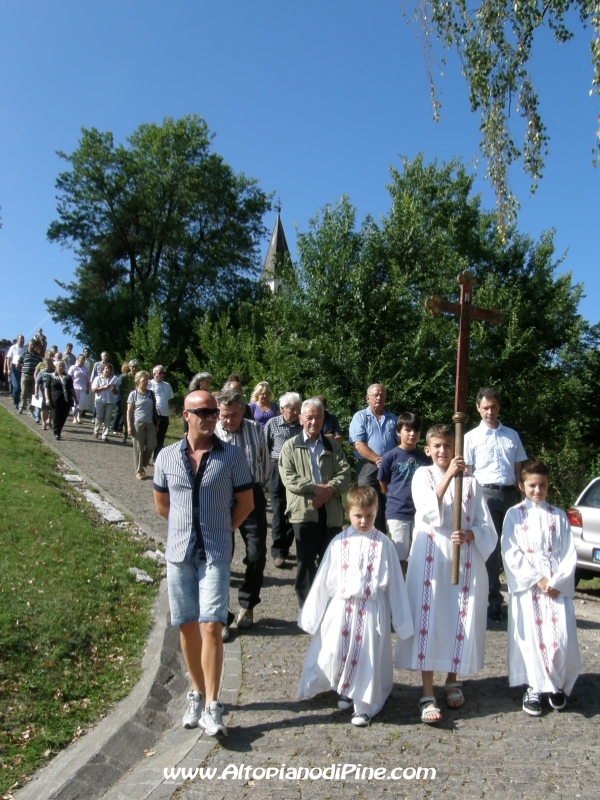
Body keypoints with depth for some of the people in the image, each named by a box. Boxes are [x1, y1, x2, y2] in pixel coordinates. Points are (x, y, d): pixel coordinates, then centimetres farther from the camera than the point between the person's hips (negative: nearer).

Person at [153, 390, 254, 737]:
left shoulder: (232, 455, -5)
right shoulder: (167, 457, 2)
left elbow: (246, 502, 4)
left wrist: (223, 530, 6)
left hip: (216, 553, -3)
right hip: (179, 552, 3)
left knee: (211, 626, -9)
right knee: (187, 626, 11)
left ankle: (212, 706, 1)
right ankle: (198, 693, 28)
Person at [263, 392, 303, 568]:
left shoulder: (302, 426, 1)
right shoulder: (272, 424, -1)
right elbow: (264, 448, 3)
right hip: (277, 470, -2)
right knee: (279, 512, 1)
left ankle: (285, 547, 25)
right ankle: (278, 552, 9)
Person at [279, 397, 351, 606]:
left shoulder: (334, 446, 14)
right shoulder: (290, 446, 6)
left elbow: (345, 475, 2)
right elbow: (288, 478, -7)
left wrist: (328, 489, -16)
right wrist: (315, 487, -17)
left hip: (331, 512, 2)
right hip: (304, 511, -2)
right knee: (305, 563, 6)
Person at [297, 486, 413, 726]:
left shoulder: (383, 543, -5)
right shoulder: (339, 542, -1)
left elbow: (395, 582, 0)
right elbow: (323, 580, 4)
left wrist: (401, 620, 2)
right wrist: (312, 615, 7)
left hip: (372, 611, -2)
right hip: (341, 609, 2)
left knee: (367, 659, 3)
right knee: (333, 654, 6)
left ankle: (364, 706, 22)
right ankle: (344, 690, 34)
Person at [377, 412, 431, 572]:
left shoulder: (425, 457, 3)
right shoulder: (391, 456, -6)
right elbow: (383, 485, 4)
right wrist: (395, 499, 3)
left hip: (421, 512, 3)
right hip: (397, 513, -3)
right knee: (400, 557, 6)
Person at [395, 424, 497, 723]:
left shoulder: (470, 481, 8)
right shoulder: (423, 475, 4)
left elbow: (486, 526, 6)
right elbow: (429, 512, -13)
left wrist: (469, 535, -16)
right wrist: (447, 475, -21)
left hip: (465, 560, 2)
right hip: (430, 558, -2)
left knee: (461, 621, 7)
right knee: (428, 622, -4)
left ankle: (452, 680, 29)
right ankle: (428, 695, 1)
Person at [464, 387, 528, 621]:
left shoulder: (512, 435, 12)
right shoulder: (472, 437, 3)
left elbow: (518, 467, 14)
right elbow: (467, 472, 1)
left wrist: (520, 494, 6)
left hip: (510, 493, 3)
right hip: (486, 493, -3)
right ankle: (494, 600, 8)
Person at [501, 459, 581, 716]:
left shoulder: (559, 516, 10)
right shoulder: (514, 515, 3)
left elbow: (569, 554, 4)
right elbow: (511, 554, -3)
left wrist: (557, 582, -9)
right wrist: (537, 579, -12)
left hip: (557, 587, 1)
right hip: (527, 586, -1)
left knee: (561, 639, -7)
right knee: (531, 638, -7)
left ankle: (558, 685, 16)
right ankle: (534, 688, 10)